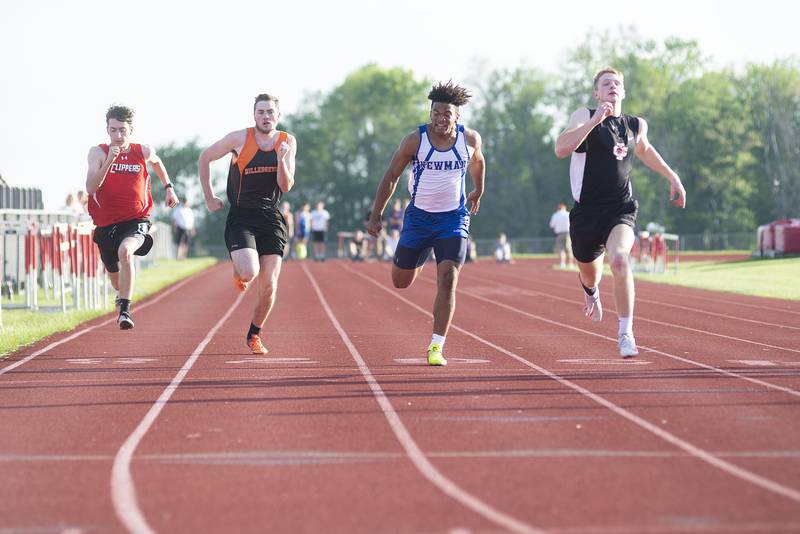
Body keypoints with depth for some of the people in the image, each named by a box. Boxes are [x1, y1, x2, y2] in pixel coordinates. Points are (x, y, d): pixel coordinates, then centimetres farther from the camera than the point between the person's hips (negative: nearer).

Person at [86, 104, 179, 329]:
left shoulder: (144, 152, -4)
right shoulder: (98, 153, -10)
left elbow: (157, 162, 22)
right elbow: (91, 188, -23)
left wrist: (168, 187, 17)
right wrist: (109, 161, -31)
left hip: (136, 220, -2)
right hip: (106, 224, 2)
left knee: (125, 251, -34)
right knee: (114, 273, 20)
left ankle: (125, 309, -30)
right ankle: (121, 295, 57)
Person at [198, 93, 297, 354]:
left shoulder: (288, 142, 2)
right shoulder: (240, 138, -6)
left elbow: (286, 186, 0)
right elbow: (204, 159, 7)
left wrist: (282, 160, -18)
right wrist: (209, 198, 6)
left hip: (271, 218, 3)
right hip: (241, 217, -2)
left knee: (269, 286, -3)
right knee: (249, 272, -24)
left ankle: (254, 334, 20)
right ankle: (238, 272, 15)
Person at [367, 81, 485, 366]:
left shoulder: (470, 139, -5)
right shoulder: (415, 140, -11)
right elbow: (390, 177, -3)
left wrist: (478, 191, 33)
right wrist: (376, 215, -4)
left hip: (454, 219, 0)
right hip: (419, 217, 0)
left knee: (447, 281, -16)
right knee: (401, 282, 10)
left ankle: (436, 347, -12)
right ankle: (419, 262, 49)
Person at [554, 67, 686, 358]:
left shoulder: (636, 125, 9)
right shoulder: (585, 116, -4)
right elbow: (561, 149, -22)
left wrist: (673, 178, 30)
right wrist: (595, 121, -28)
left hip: (621, 210, 0)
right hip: (587, 211, 0)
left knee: (619, 259, -29)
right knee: (589, 272, 19)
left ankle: (626, 332, -22)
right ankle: (591, 292, 61)